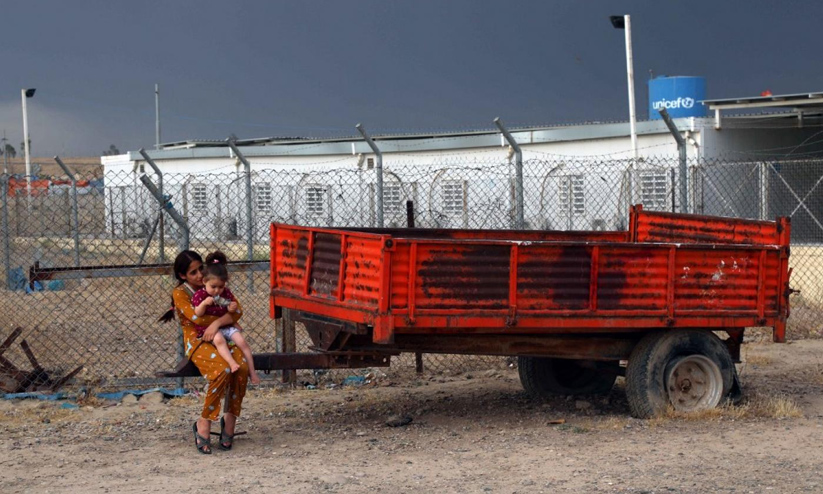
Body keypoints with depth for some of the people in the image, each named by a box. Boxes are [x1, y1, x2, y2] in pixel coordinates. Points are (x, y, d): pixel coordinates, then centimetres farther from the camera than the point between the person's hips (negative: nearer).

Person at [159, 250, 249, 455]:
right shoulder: (180, 293, 1)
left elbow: (237, 310, -1)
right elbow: (197, 318, -15)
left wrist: (217, 323, -19)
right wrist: (227, 317, -5)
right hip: (198, 343, -4)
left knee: (242, 367, -30)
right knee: (224, 370, -35)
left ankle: (230, 419, -13)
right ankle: (203, 424, -20)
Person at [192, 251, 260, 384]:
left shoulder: (226, 293, 7)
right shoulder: (199, 295, -6)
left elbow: (234, 309, 15)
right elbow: (198, 314, -11)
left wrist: (232, 308, -10)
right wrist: (204, 303, -29)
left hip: (226, 325, 4)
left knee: (242, 341, -16)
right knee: (219, 339, -37)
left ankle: (252, 371, -12)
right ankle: (232, 363, -50)